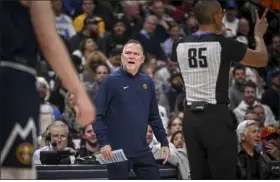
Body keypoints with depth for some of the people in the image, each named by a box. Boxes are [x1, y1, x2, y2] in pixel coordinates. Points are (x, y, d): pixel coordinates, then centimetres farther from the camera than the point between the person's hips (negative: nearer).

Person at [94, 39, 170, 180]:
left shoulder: (147, 83, 10)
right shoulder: (111, 81, -6)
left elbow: (154, 117, 17)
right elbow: (97, 115, -9)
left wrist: (164, 142, 11)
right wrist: (103, 142, -18)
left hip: (142, 151, 5)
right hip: (117, 151, -5)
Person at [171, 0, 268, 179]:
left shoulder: (180, 45, 4)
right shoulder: (225, 44, -11)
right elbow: (262, 60, 1)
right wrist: (259, 35, 19)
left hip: (191, 117, 5)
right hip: (217, 117, -5)